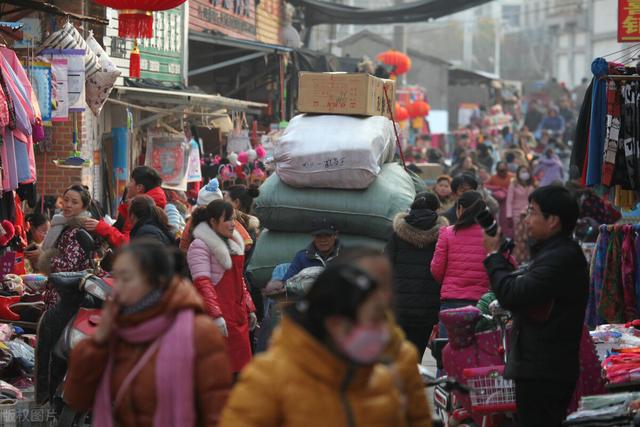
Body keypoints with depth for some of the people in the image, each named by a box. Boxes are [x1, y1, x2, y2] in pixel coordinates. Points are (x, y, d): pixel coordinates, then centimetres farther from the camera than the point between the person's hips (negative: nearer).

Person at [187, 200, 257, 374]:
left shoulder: (232, 243, 19)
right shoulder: (200, 246, -8)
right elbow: (202, 283, -17)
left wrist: (250, 309, 21)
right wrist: (216, 315, -24)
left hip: (238, 315, 8)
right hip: (220, 317, -8)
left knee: (240, 365, 7)